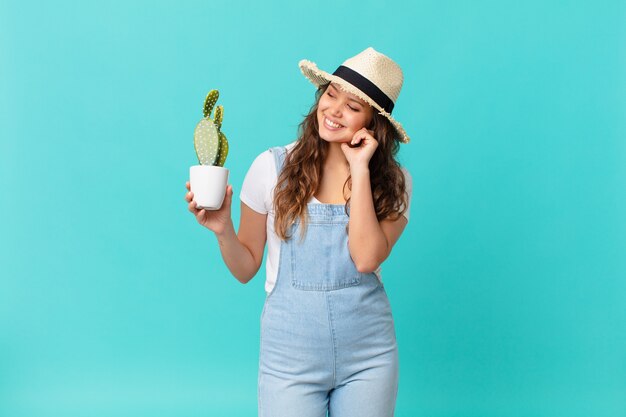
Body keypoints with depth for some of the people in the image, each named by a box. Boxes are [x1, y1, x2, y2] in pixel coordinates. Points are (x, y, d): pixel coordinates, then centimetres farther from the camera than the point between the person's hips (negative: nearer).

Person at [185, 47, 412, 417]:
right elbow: (246, 269, 1)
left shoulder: (394, 182, -2)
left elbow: (366, 259, -18)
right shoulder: (273, 167, -5)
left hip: (368, 355, 1)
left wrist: (360, 170, -15)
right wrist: (223, 230, -18)